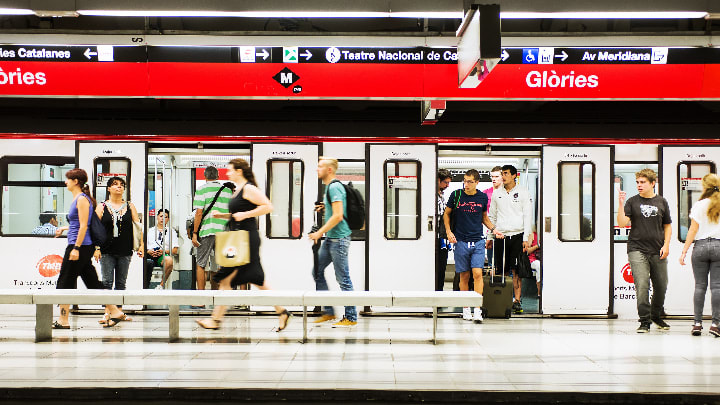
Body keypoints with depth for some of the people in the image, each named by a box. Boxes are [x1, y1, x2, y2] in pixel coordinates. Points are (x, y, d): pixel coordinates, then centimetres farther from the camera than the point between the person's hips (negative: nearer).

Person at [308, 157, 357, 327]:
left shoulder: (335, 187, -15)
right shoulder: (330, 187, 15)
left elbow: (338, 216, -24)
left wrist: (319, 233, -21)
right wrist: (325, 207, 14)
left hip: (339, 238, -11)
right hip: (330, 238, 11)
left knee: (343, 278, -5)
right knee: (317, 271, 12)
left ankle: (351, 318, 2)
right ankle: (328, 312, 17)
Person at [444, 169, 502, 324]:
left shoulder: (482, 197, 5)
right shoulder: (456, 195, 0)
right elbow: (446, 214, 12)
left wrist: (493, 229, 6)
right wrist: (448, 231, 0)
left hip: (478, 241, 0)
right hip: (461, 241, 0)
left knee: (477, 273, -11)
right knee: (464, 276, 5)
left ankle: (477, 310, -11)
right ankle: (466, 308, 18)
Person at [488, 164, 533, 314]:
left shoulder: (522, 192, 3)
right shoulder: (497, 193, 12)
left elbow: (527, 216, 1)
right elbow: (492, 216, 18)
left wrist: (526, 238, -6)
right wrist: (490, 236, 11)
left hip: (517, 235, -3)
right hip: (501, 235, 3)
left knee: (516, 270, -6)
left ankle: (517, 300, -5)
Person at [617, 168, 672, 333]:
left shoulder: (662, 202, 9)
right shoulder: (632, 202, 3)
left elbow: (667, 226, 15)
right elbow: (622, 223, -6)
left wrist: (666, 245, 3)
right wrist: (621, 205, -16)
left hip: (658, 251, 3)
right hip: (637, 249, -2)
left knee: (661, 286, 8)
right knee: (642, 285, -13)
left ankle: (656, 315, 31)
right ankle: (644, 321, -6)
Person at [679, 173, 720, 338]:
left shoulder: (699, 205, 0)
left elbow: (693, 229, -2)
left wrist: (684, 251, 1)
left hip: (700, 246, 0)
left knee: (700, 285, 4)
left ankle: (697, 323, 2)